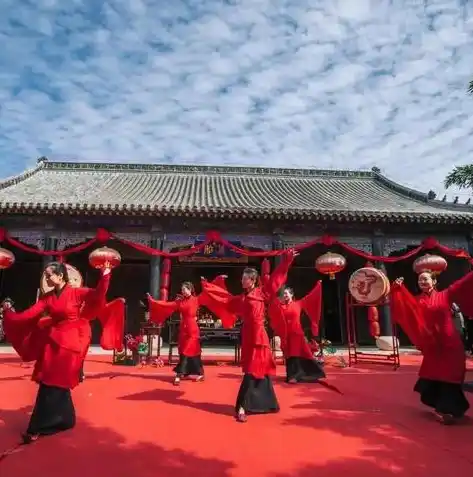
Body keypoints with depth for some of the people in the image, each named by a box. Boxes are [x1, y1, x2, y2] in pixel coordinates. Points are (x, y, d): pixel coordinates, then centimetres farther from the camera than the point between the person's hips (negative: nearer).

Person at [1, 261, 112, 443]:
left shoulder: (76, 293, -9)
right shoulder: (47, 297, 6)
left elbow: (98, 296, -20)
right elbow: (30, 314, 1)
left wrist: (105, 275, -30)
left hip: (70, 342, -5)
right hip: (53, 340, 6)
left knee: (54, 384, 0)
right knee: (53, 383, 12)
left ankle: (37, 428, 10)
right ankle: (64, 419, 30)